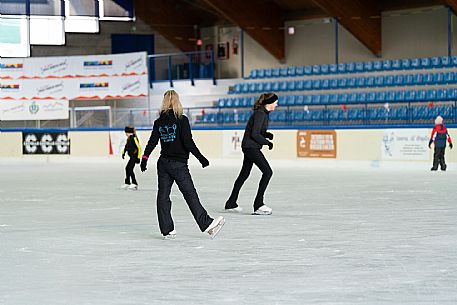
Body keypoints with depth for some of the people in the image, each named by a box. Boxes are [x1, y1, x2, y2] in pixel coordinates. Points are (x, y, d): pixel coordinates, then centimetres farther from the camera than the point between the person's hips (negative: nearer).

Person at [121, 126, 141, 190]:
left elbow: (139, 148, -17)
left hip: (134, 156, -10)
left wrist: (138, 157, -18)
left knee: (130, 169, -14)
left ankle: (134, 184, -13)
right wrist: (123, 153, 15)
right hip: (131, 157, 10)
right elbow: (126, 146, 27)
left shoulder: (134, 138, -16)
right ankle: (127, 183, 26)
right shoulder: (129, 139, 12)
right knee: (127, 168, 15)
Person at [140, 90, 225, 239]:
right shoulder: (182, 120, -9)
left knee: (163, 196, 7)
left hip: (163, 164, 4)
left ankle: (167, 230, 6)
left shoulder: (159, 122, 4)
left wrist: (145, 158, 12)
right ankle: (206, 224, -3)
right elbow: (188, 142, -14)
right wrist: (200, 157, -10)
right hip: (179, 164, -4)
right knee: (190, 195, -3)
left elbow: (152, 141, 3)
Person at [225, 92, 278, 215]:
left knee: (244, 174, 16)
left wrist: (267, 134, 3)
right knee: (267, 172, -11)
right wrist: (267, 143, -13)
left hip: (249, 147, 10)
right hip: (251, 146, -10)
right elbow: (255, 134, -23)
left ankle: (231, 204, 25)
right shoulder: (260, 114, -18)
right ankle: (258, 205, -11)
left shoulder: (263, 113, 12)